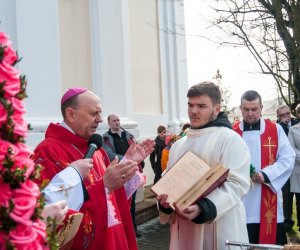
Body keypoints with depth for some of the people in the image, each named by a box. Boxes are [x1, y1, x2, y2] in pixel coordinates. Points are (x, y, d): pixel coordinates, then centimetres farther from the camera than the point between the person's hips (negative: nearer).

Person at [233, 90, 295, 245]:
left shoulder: (275, 130, 6)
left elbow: (288, 159, -1)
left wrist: (265, 175, -14)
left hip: (268, 200, 0)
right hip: (240, 201, 0)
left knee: (270, 241, 5)